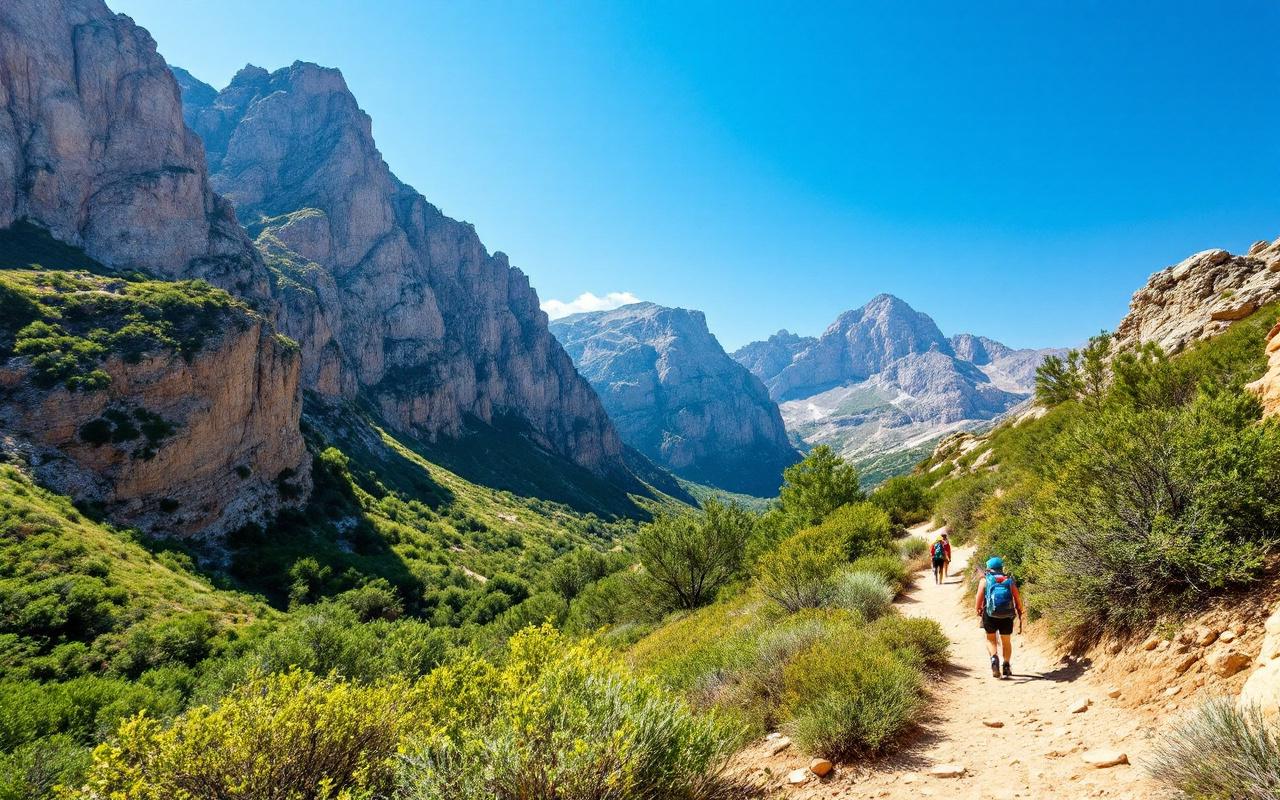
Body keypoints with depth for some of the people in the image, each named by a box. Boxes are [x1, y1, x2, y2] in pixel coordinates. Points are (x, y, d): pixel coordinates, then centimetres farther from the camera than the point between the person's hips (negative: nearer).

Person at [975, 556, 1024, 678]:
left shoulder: (985, 580, 4)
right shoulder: (1010, 580, 10)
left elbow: (978, 599, -5)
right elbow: (1018, 600, 3)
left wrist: (978, 610, 13)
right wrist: (1020, 617, 10)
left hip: (990, 615, -2)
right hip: (1007, 616, 2)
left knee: (990, 639, 17)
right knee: (1006, 641, 22)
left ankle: (994, 658, -7)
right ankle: (1006, 666, 29)